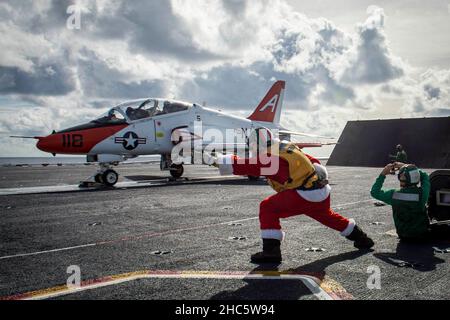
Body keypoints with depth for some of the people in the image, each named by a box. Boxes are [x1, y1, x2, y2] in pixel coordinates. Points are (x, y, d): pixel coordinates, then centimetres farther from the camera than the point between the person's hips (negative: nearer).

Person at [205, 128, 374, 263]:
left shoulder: (269, 158, -13)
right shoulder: (287, 147, 13)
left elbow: (244, 165, -18)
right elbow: (313, 161, 19)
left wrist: (216, 161, -16)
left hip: (303, 195, -9)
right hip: (323, 192, 9)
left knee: (267, 208, -4)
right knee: (327, 216, 33)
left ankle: (271, 250, -9)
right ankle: (361, 238, 47)